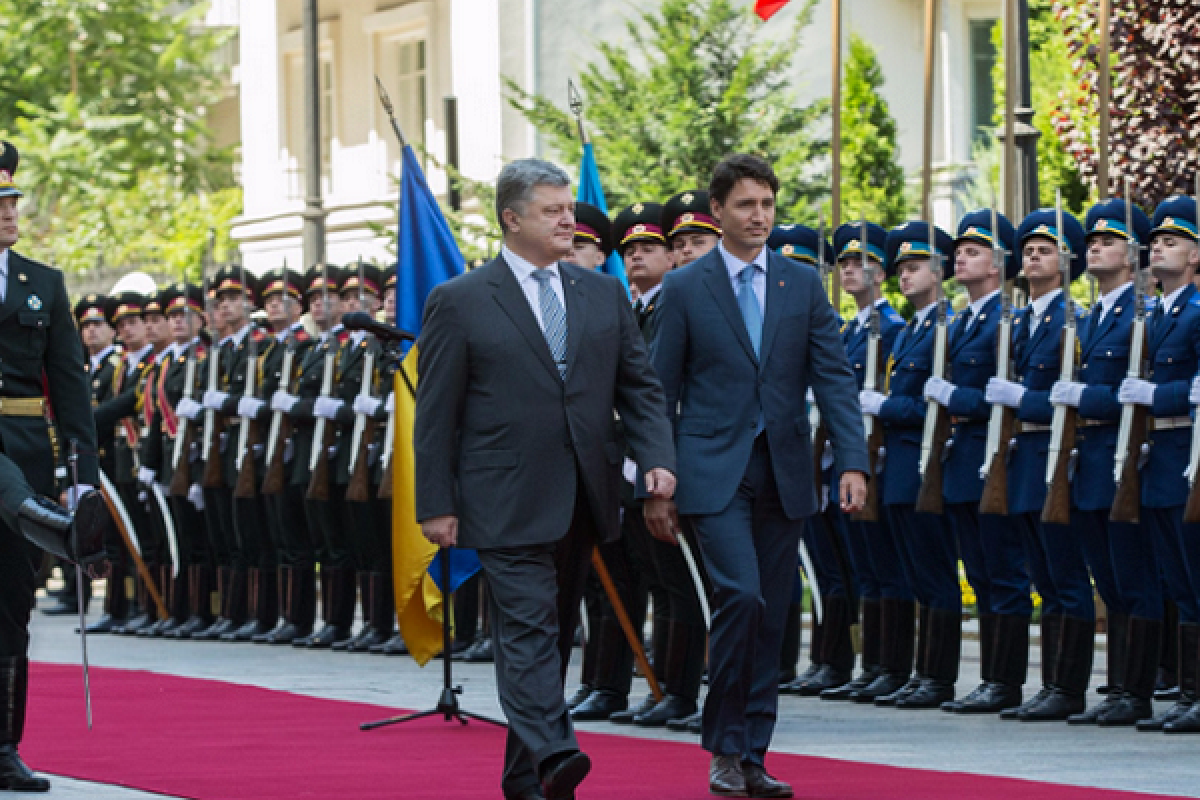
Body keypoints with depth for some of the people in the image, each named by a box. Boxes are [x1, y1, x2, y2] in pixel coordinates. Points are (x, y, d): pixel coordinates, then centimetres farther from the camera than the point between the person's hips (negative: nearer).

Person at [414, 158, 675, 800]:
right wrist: (436, 504, -6)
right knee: (528, 630, -15)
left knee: (557, 633, 10)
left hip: (581, 500, 6)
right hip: (507, 501, -5)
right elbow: (436, 414, -2)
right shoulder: (459, 302, -2)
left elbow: (639, 385, 13)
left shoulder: (604, 295, 12)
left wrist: (657, 458, -4)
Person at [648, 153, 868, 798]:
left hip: (783, 472, 4)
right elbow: (661, 393, 3)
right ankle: (725, 748, -7)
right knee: (741, 595, -19)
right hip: (715, 472, -4)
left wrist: (852, 462, -9)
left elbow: (834, 378, 4)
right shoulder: (684, 290, 1)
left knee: (771, 617, 5)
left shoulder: (803, 286, 8)